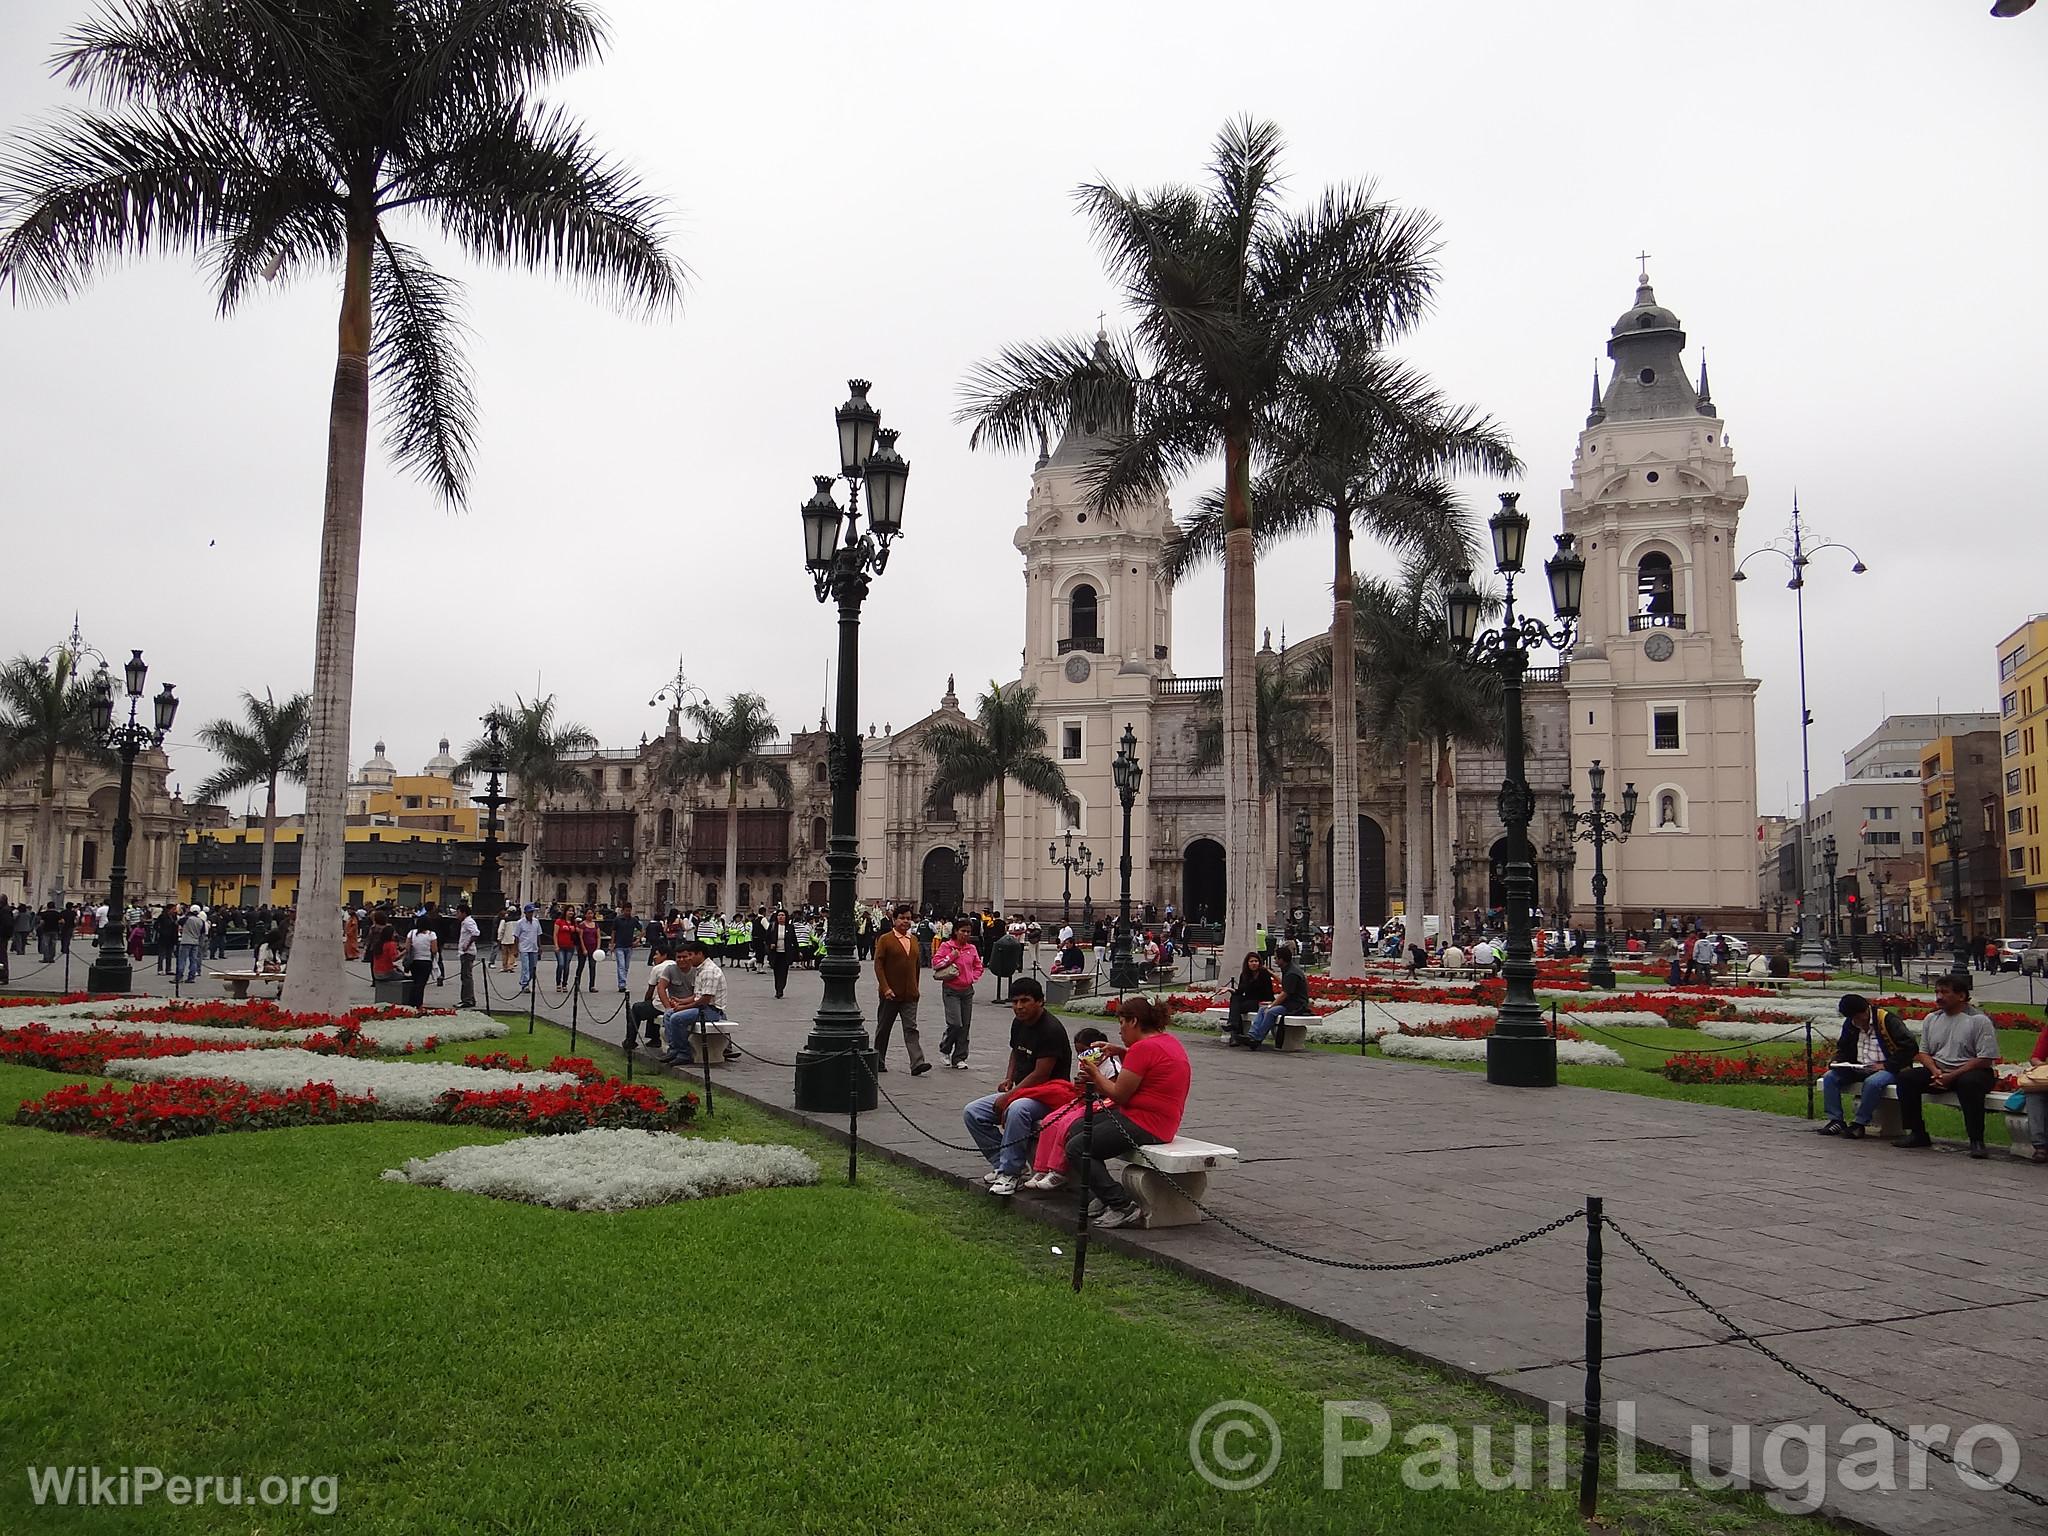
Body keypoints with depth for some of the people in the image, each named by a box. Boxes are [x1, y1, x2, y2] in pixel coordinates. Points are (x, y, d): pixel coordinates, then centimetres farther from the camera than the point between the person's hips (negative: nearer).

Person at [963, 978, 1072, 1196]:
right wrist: (1009, 1079, 10)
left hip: (1047, 1095, -9)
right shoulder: (1019, 1023, 9)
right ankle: (1002, 1164, -1)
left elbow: (1040, 1074, -21)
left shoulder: (1051, 1030, -18)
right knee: (972, 1113, -5)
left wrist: (1009, 1096, -18)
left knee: (1016, 1110, -40)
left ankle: (1009, 1173, -27)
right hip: (1019, 1091, 9)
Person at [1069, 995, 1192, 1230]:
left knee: (1076, 1149, -12)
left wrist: (1095, 1073, 0)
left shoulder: (1143, 1048, -18)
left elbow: (1119, 1095, -16)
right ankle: (1104, 1196, 13)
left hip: (1145, 1125, -11)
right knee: (1077, 1129, 17)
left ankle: (1123, 1207, -13)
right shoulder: (1169, 1040, 14)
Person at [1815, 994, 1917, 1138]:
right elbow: (1842, 1048, 23)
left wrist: (1886, 1065, -22)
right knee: (1830, 1077, -12)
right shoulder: (1850, 1024, 9)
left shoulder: (1888, 1020, -13)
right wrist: (1837, 1061, 1)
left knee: (1872, 1082, -38)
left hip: (1888, 1070, -7)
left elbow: (1909, 1046, -19)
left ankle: (1860, 1124, -24)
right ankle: (1836, 1120, -11)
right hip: (1858, 1069, 7)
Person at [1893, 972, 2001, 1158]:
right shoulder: (1931, 1019, 11)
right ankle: (1918, 1134, -7)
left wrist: (1951, 1076, -19)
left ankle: (1976, 1141, -28)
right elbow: (1923, 1052, 14)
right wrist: (1935, 1071, -9)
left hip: (1968, 1072, -6)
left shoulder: (1979, 1021, -7)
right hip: (1937, 1071, 6)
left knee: (1969, 1082, -39)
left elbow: (1985, 1059, -13)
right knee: (1906, 1077, -17)